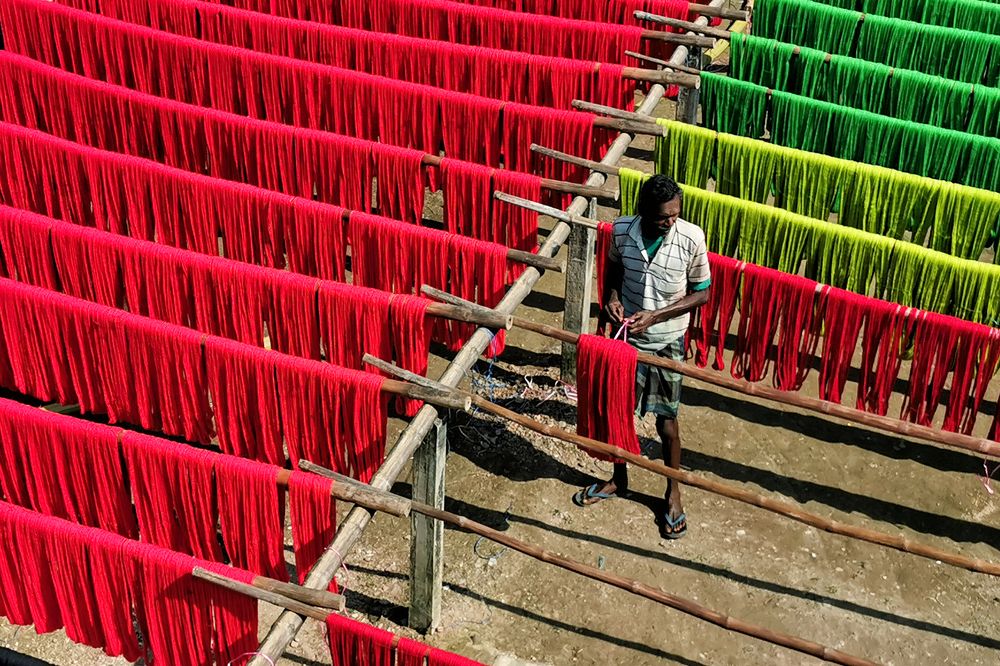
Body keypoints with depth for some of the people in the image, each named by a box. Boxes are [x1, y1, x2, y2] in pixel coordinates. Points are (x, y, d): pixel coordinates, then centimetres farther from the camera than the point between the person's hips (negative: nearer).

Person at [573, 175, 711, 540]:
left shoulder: (691, 238, -21)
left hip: (666, 343, -3)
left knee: (666, 421, 9)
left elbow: (702, 293, -10)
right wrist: (612, 297, -13)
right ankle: (618, 479, 41)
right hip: (626, 336, 3)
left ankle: (673, 492, 31)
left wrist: (655, 316, -20)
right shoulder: (621, 230, -14)